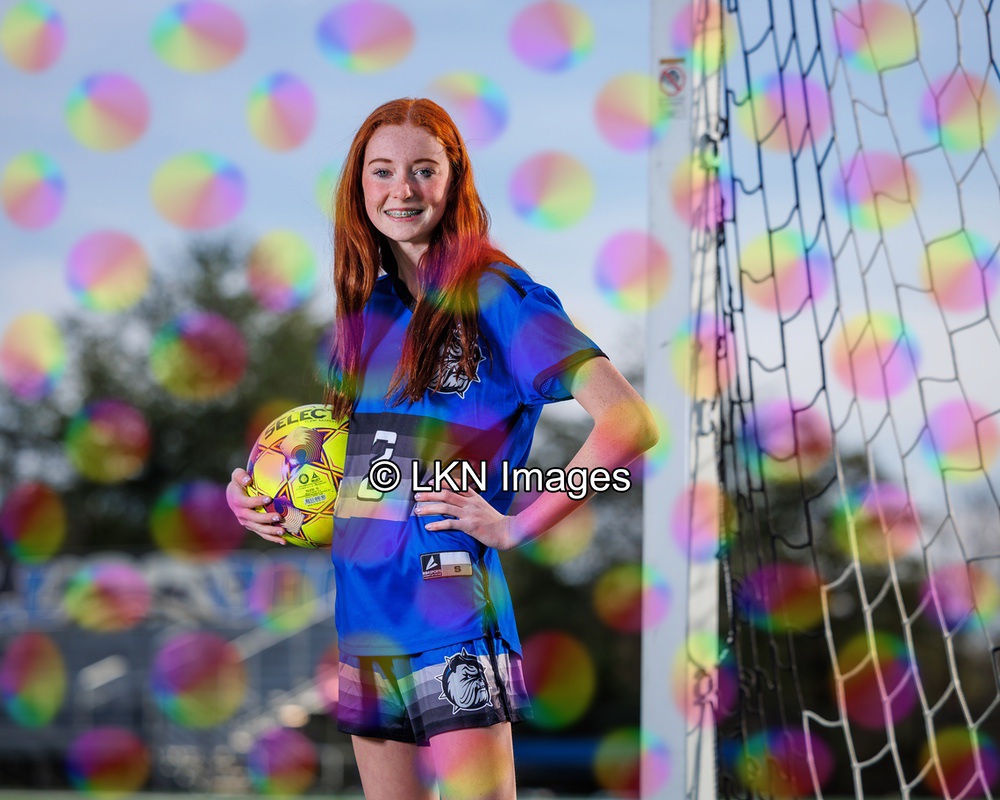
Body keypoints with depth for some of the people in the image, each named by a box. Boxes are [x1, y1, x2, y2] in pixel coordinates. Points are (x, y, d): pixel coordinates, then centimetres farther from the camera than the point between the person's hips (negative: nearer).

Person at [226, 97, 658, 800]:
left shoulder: (494, 296, -6)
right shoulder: (365, 308, 15)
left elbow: (631, 422, -17)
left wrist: (518, 528, -14)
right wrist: (249, 492, 13)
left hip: (450, 611, -7)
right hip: (363, 615, 7)